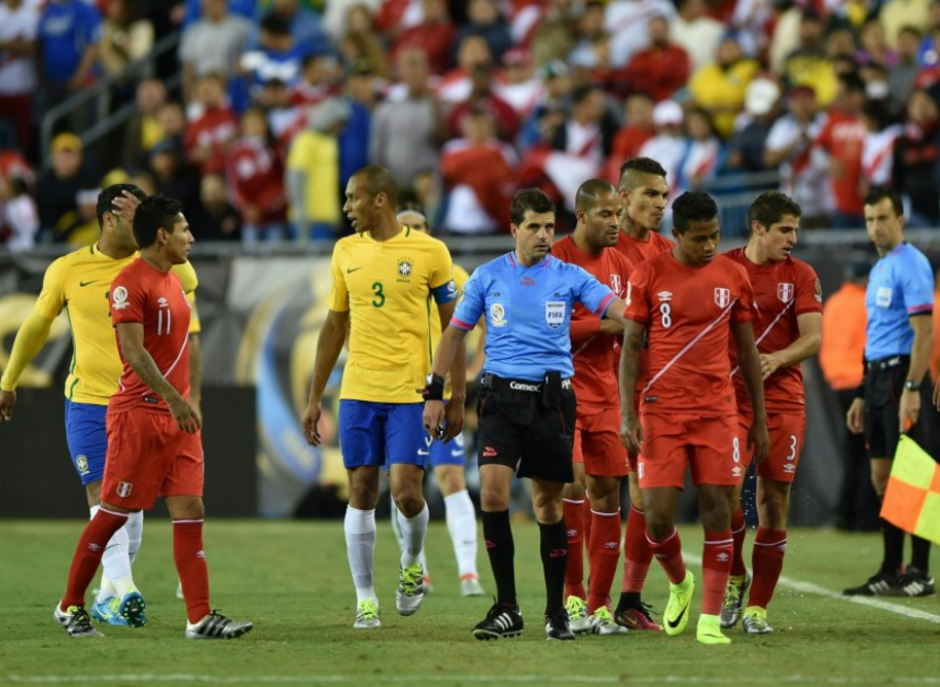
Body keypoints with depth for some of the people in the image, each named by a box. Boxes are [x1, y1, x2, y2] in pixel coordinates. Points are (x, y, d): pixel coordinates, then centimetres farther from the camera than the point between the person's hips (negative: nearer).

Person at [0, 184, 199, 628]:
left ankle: (109, 597, 21)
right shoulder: (67, 270, -1)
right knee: (103, 496, -13)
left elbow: (187, 281, -22)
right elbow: (36, 325, 14)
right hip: (89, 403, -2)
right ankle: (123, 591, -21)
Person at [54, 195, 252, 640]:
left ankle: (200, 618, -3)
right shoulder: (130, 282, -12)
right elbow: (134, 351, -19)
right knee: (115, 512, -1)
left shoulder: (174, 281, 14)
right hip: (138, 413, -8)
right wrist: (174, 400, -25)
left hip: (177, 416, 8)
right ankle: (71, 606, 12)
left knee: (190, 511, 0)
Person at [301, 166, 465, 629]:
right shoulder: (345, 252, 9)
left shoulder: (429, 252, -4)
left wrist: (456, 398, -4)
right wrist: (314, 398, 13)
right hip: (357, 393, 4)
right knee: (361, 492, 2)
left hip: (411, 392, -4)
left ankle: (412, 564, 19)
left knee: (406, 491, -11)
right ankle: (365, 599, 9)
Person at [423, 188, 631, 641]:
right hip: (501, 396, 0)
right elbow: (455, 333, 13)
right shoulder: (488, 277, 7)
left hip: (552, 399, 0)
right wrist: (434, 392, 9)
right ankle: (507, 609, -5)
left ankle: (556, 610, 15)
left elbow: (615, 309, -10)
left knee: (549, 503, 4)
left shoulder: (569, 277, 3)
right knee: (492, 492, -14)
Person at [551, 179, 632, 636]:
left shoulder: (619, 265, 11)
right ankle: (573, 597, -8)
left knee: (607, 492, 3)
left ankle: (599, 606, 8)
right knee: (572, 483, -17)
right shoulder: (555, 260, -8)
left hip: (604, 393, 6)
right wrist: (600, 324, -19)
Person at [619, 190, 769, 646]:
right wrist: (627, 415, -8)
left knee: (717, 509, -5)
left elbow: (746, 349, 12)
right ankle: (679, 583, 25)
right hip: (662, 412, -1)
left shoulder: (732, 276, 5)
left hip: (717, 411, 1)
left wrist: (760, 419, 11)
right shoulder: (648, 276, -1)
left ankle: (710, 619, -1)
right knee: (657, 515, -6)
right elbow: (631, 347, 1)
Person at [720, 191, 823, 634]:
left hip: (782, 400, 1)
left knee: (774, 499, -1)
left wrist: (775, 359, -20)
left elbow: (813, 339, -3)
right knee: (726, 490, -13)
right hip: (730, 395, -1)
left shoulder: (800, 275, 4)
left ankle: (757, 606, 7)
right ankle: (735, 576, 15)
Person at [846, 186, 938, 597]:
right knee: (882, 478, 9)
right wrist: (862, 396, 21)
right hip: (878, 377, 9)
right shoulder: (878, 270, 19)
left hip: (902, 376, -9)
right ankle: (891, 572, 14)